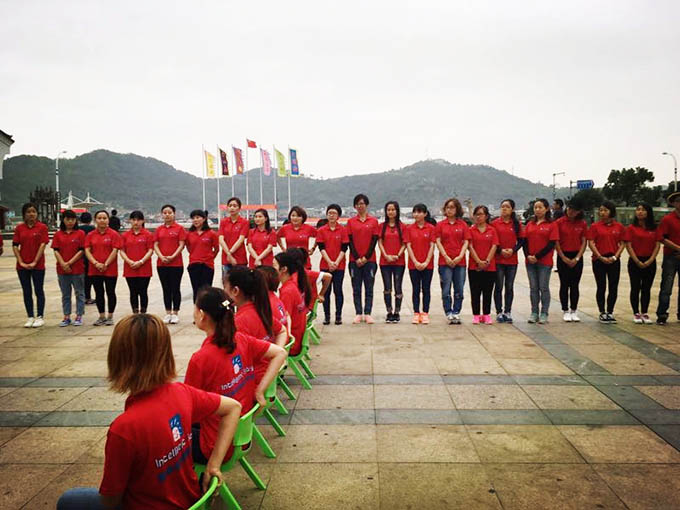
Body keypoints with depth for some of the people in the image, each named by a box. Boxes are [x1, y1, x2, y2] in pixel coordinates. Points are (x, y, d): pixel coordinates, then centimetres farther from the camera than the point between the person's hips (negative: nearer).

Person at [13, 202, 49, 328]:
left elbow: (43, 245, -9)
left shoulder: (42, 227, -3)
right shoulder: (19, 228, 5)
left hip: (38, 265, -3)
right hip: (22, 266, 3)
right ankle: (30, 317, 17)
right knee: (26, 292, 8)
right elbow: (15, 246, 3)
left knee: (39, 291, 3)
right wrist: (21, 262, -7)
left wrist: (34, 262, -14)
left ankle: (40, 317, 10)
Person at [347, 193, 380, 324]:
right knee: (356, 289, 4)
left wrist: (366, 257, -9)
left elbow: (374, 240, -1)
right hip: (354, 260, 1)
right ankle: (358, 314, 11)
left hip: (369, 259, -1)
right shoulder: (351, 221, 6)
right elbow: (350, 241, 1)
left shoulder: (373, 221, 4)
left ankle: (367, 314, 7)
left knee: (369, 288, 2)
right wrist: (357, 258, -7)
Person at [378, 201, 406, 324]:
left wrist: (398, 255, -12)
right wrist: (386, 255, -10)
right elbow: (380, 243, 3)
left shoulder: (402, 226, 3)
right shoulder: (381, 226, 7)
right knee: (387, 288, 4)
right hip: (385, 261, 1)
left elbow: (404, 244, 1)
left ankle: (397, 313, 10)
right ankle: (389, 313, 12)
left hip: (399, 261, -1)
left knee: (398, 288, 1)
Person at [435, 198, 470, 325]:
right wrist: (446, 257, -8)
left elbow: (466, 242, 4)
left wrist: (460, 256, -8)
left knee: (459, 289, 3)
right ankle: (449, 313, 3)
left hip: (460, 261, 1)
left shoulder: (463, 224, 8)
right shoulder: (440, 225, 7)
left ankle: (456, 313, 13)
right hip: (445, 262, -1)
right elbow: (438, 241, 2)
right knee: (446, 290, -3)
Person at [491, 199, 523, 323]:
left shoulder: (517, 224, 5)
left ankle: (507, 312, 16)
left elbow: (521, 240, 6)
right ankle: (499, 312, 11)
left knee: (509, 287, 7)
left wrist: (513, 250, -9)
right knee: (499, 287, 2)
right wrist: (500, 251, -12)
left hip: (512, 260, 2)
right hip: (498, 260, -2)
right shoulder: (495, 223, 0)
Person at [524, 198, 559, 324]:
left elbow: (551, 244, -9)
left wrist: (537, 256, -14)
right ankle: (534, 313, 16)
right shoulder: (530, 224, 10)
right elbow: (525, 241, 7)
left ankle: (544, 314, 11)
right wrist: (528, 256, -9)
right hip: (530, 261, 4)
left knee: (544, 287, 2)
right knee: (533, 288, 9)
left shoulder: (551, 225, -3)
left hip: (544, 262, -4)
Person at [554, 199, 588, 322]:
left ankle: (574, 311, 15)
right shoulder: (559, 222, -4)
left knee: (575, 285, 6)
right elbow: (556, 242, -4)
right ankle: (565, 311, 12)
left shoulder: (582, 224, 2)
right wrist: (564, 258, -8)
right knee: (564, 285, 3)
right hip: (563, 257, -1)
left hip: (577, 257, 2)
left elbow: (584, 242, 2)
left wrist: (577, 258, -7)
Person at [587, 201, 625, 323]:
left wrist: (615, 256, -8)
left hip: (614, 260, 2)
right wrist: (601, 257, -12)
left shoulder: (619, 226, 5)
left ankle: (610, 312, 14)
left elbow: (622, 244, 6)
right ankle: (602, 313, 11)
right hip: (599, 260, -2)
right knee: (601, 287, 2)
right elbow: (591, 243, -4)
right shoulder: (595, 226, 0)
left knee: (613, 288, 3)